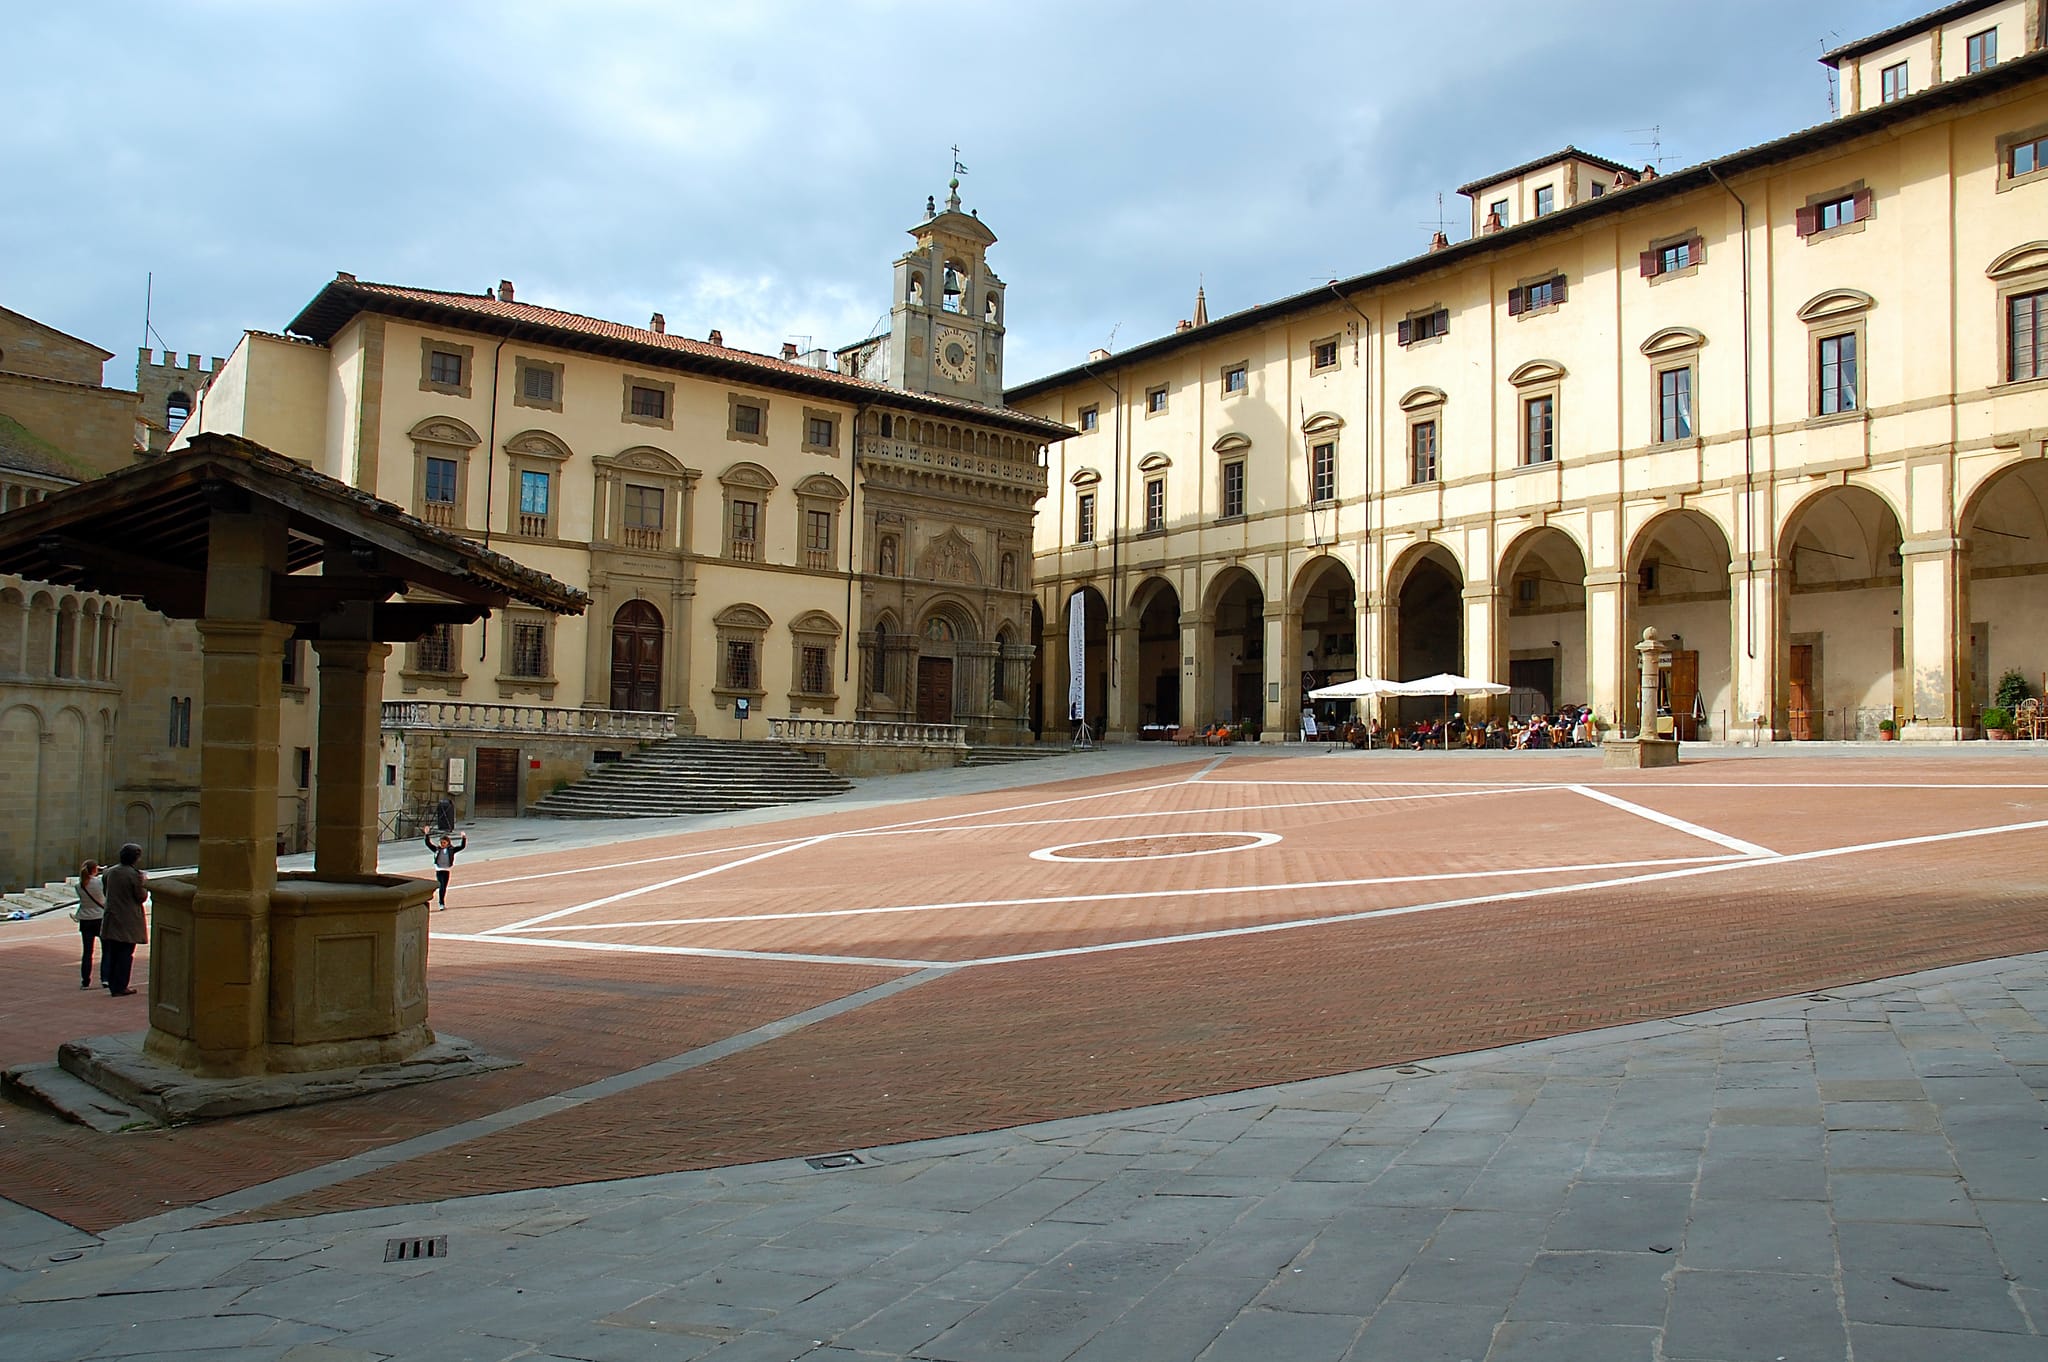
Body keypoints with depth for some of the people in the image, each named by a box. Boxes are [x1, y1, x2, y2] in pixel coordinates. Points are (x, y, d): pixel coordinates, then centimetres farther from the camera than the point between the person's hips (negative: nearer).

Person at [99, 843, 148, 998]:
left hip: (111, 919, 6)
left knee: (111, 953, 14)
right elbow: (142, 897, -13)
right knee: (126, 955, 1)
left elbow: (105, 892, 15)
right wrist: (145, 885, 3)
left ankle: (112, 985, 18)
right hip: (129, 921, -6)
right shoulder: (135, 875, -16)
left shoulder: (109, 872, 4)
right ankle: (120, 987, 2)